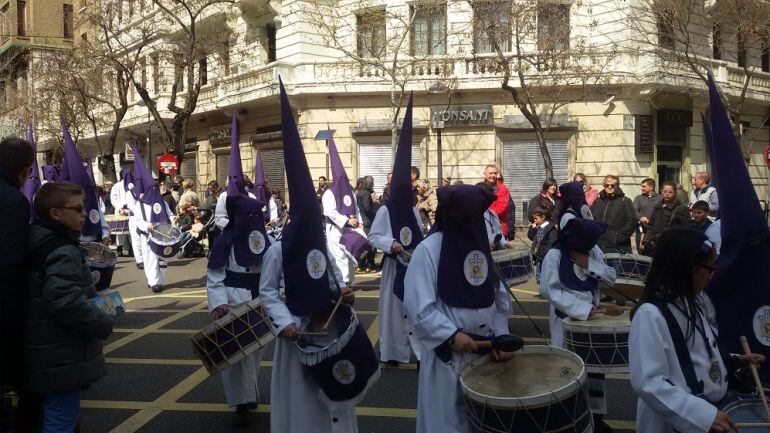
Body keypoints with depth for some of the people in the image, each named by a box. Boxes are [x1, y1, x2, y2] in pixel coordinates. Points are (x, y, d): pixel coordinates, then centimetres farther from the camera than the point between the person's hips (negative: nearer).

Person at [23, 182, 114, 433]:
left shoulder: (38, 243, 10)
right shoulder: (63, 251, -20)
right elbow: (65, 300, -32)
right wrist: (103, 325, -19)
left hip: (46, 358, 10)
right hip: (61, 360, -10)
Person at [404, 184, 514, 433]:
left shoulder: (481, 245, 5)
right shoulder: (429, 250, -15)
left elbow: (499, 298, 9)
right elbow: (418, 306, -18)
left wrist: (500, 337, 0)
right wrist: (451, 335, -22)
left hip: (484, 347, 6)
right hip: (447, 354, -6)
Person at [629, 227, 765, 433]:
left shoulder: (692, 301, 2)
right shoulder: (651, 315, -26)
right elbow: (648, 383, -30)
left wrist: (733, 360, 7)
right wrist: (704, 414, -30)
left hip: (711, 406, 8)